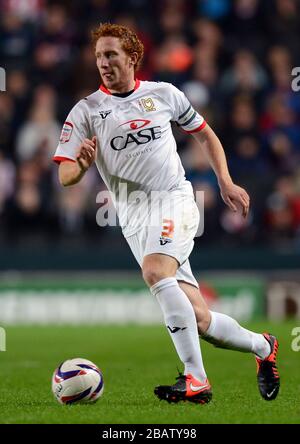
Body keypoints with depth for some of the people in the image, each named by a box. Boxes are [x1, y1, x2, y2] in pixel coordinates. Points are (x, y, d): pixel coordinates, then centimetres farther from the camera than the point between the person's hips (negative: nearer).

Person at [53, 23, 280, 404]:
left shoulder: (163, 94, 7)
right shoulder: (86, 110, 5)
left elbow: (204, 134, 22)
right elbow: (65, 175, 0)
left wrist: (225, 182, 11)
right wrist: (81, 164, -23)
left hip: (175, 201, -2)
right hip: (135, 218, 2)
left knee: (155, 270, -33)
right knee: (199, 321, -5)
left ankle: (196, 379, -31)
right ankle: (262, 347, 24)